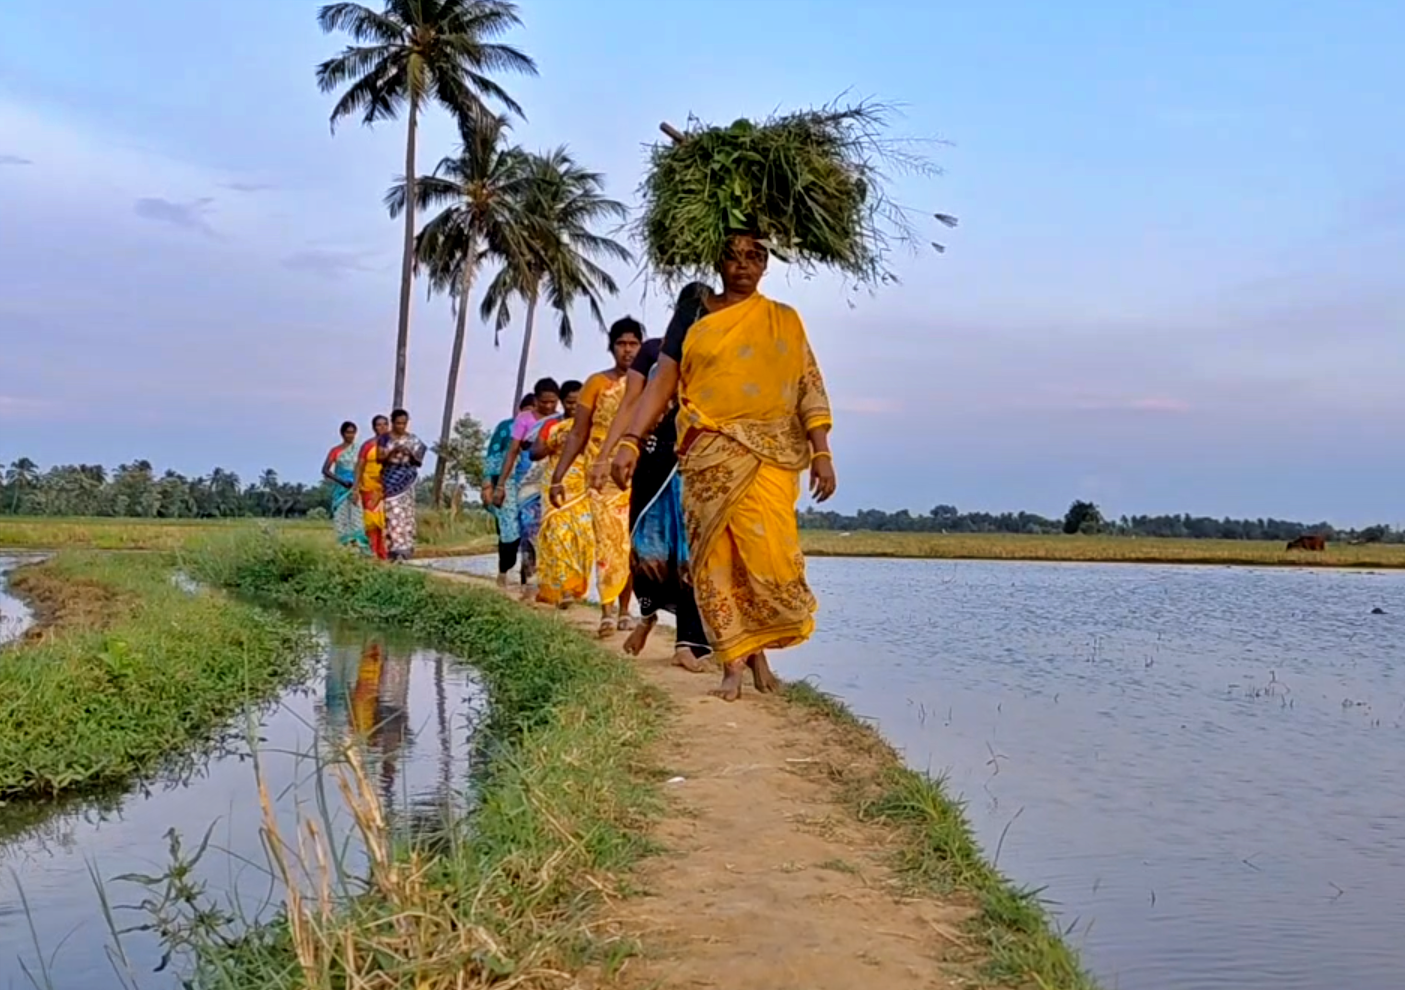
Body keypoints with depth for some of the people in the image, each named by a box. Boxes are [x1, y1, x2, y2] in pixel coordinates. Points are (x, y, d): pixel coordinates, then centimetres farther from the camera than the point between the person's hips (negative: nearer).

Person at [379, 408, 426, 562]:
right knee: (393, 513, -8)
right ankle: (396, 549, -9)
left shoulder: (413, 440, 8)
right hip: (391, 481, -1)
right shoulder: (385, 439, 5)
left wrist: (411, 454, -14)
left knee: (406, 514, -2)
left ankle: (405, 548, -1)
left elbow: (419, 462, 6)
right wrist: (393, 451, -18)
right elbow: (380, 458, -2)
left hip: (407, 480, 1)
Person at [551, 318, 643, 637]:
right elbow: (577, 434, 4)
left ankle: (624, 611, 10)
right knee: (609, 539, -12)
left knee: (632, 542, 1)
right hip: (604, 473, -2)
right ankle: (607, 611, -15)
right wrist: (558, 476, -1)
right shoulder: (597, 383, 4)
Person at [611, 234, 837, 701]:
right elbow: (662, 382, 5)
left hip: (769, 453, -1)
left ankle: (756, 647, 6)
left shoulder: (784, 321, 12)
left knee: (767, 549, -15)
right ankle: (733, 663, 2)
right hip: (709, 453, 1)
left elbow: (809, 389, 7)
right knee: (715, 555, -4)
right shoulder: (693, 315, 11)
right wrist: (630, 440, -5)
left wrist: (821, 453, -3)